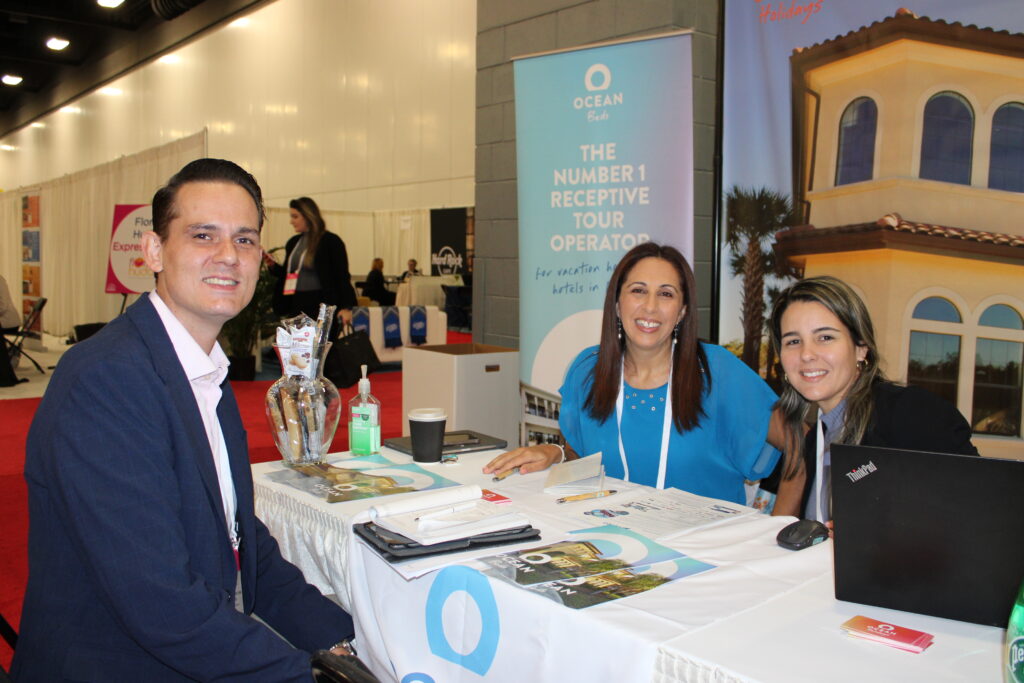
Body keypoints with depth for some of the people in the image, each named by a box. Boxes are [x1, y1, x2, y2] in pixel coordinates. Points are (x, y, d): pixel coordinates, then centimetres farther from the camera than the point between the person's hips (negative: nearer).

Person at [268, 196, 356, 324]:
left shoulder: (331, 241, -5)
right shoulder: (293, 243, 15)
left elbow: (342, 277, -8)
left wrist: (346, 307, -17)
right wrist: (272, 265, 4)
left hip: (322, 307, -6)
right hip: (296, 306, 7)